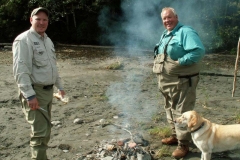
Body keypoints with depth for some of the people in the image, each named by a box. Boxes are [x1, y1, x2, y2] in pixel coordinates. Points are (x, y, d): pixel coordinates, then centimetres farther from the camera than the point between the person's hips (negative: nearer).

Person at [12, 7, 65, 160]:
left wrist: (60, 86, 24)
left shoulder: (48, 40, 14)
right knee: (40, 132, -9)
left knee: (46, 129, 17)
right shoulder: (24, 40, -13)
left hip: (48, 91, 9)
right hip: (34, 92, -9)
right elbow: (20, 71, -21)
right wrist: (30, 95, -26)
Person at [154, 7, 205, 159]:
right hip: (167, 81, 10)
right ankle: (176, 136, 37)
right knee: (171, 110, 20)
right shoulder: (165, 35, 14)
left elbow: (199, 51, -28)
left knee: (182, 112, -3)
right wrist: (161, 78, 10)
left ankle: (183, 145, 9)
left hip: (182, 81, -9)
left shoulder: (186, 32, -15)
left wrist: (180, 62, -26)